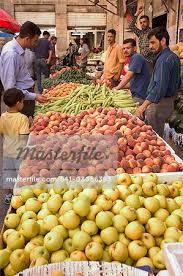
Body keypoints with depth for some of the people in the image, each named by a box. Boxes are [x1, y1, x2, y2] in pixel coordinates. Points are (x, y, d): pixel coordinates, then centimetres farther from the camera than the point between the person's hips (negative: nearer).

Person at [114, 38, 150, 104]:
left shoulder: (137, 57, -14)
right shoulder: (133, 58, 18)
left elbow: (128, 76, -22)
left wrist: (116, 89, -18)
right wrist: (120, 87, 13)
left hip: (139, 96, -9)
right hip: (136, 95, 9)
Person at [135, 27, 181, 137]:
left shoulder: (163, 60, -19)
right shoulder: (174, 57, 12)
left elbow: (160, 86, -29)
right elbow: (178, 83, 21)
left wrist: (144, 105, -33)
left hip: (158, 103, -10)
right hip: (169, 102, 10)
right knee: (158, 135, 17)